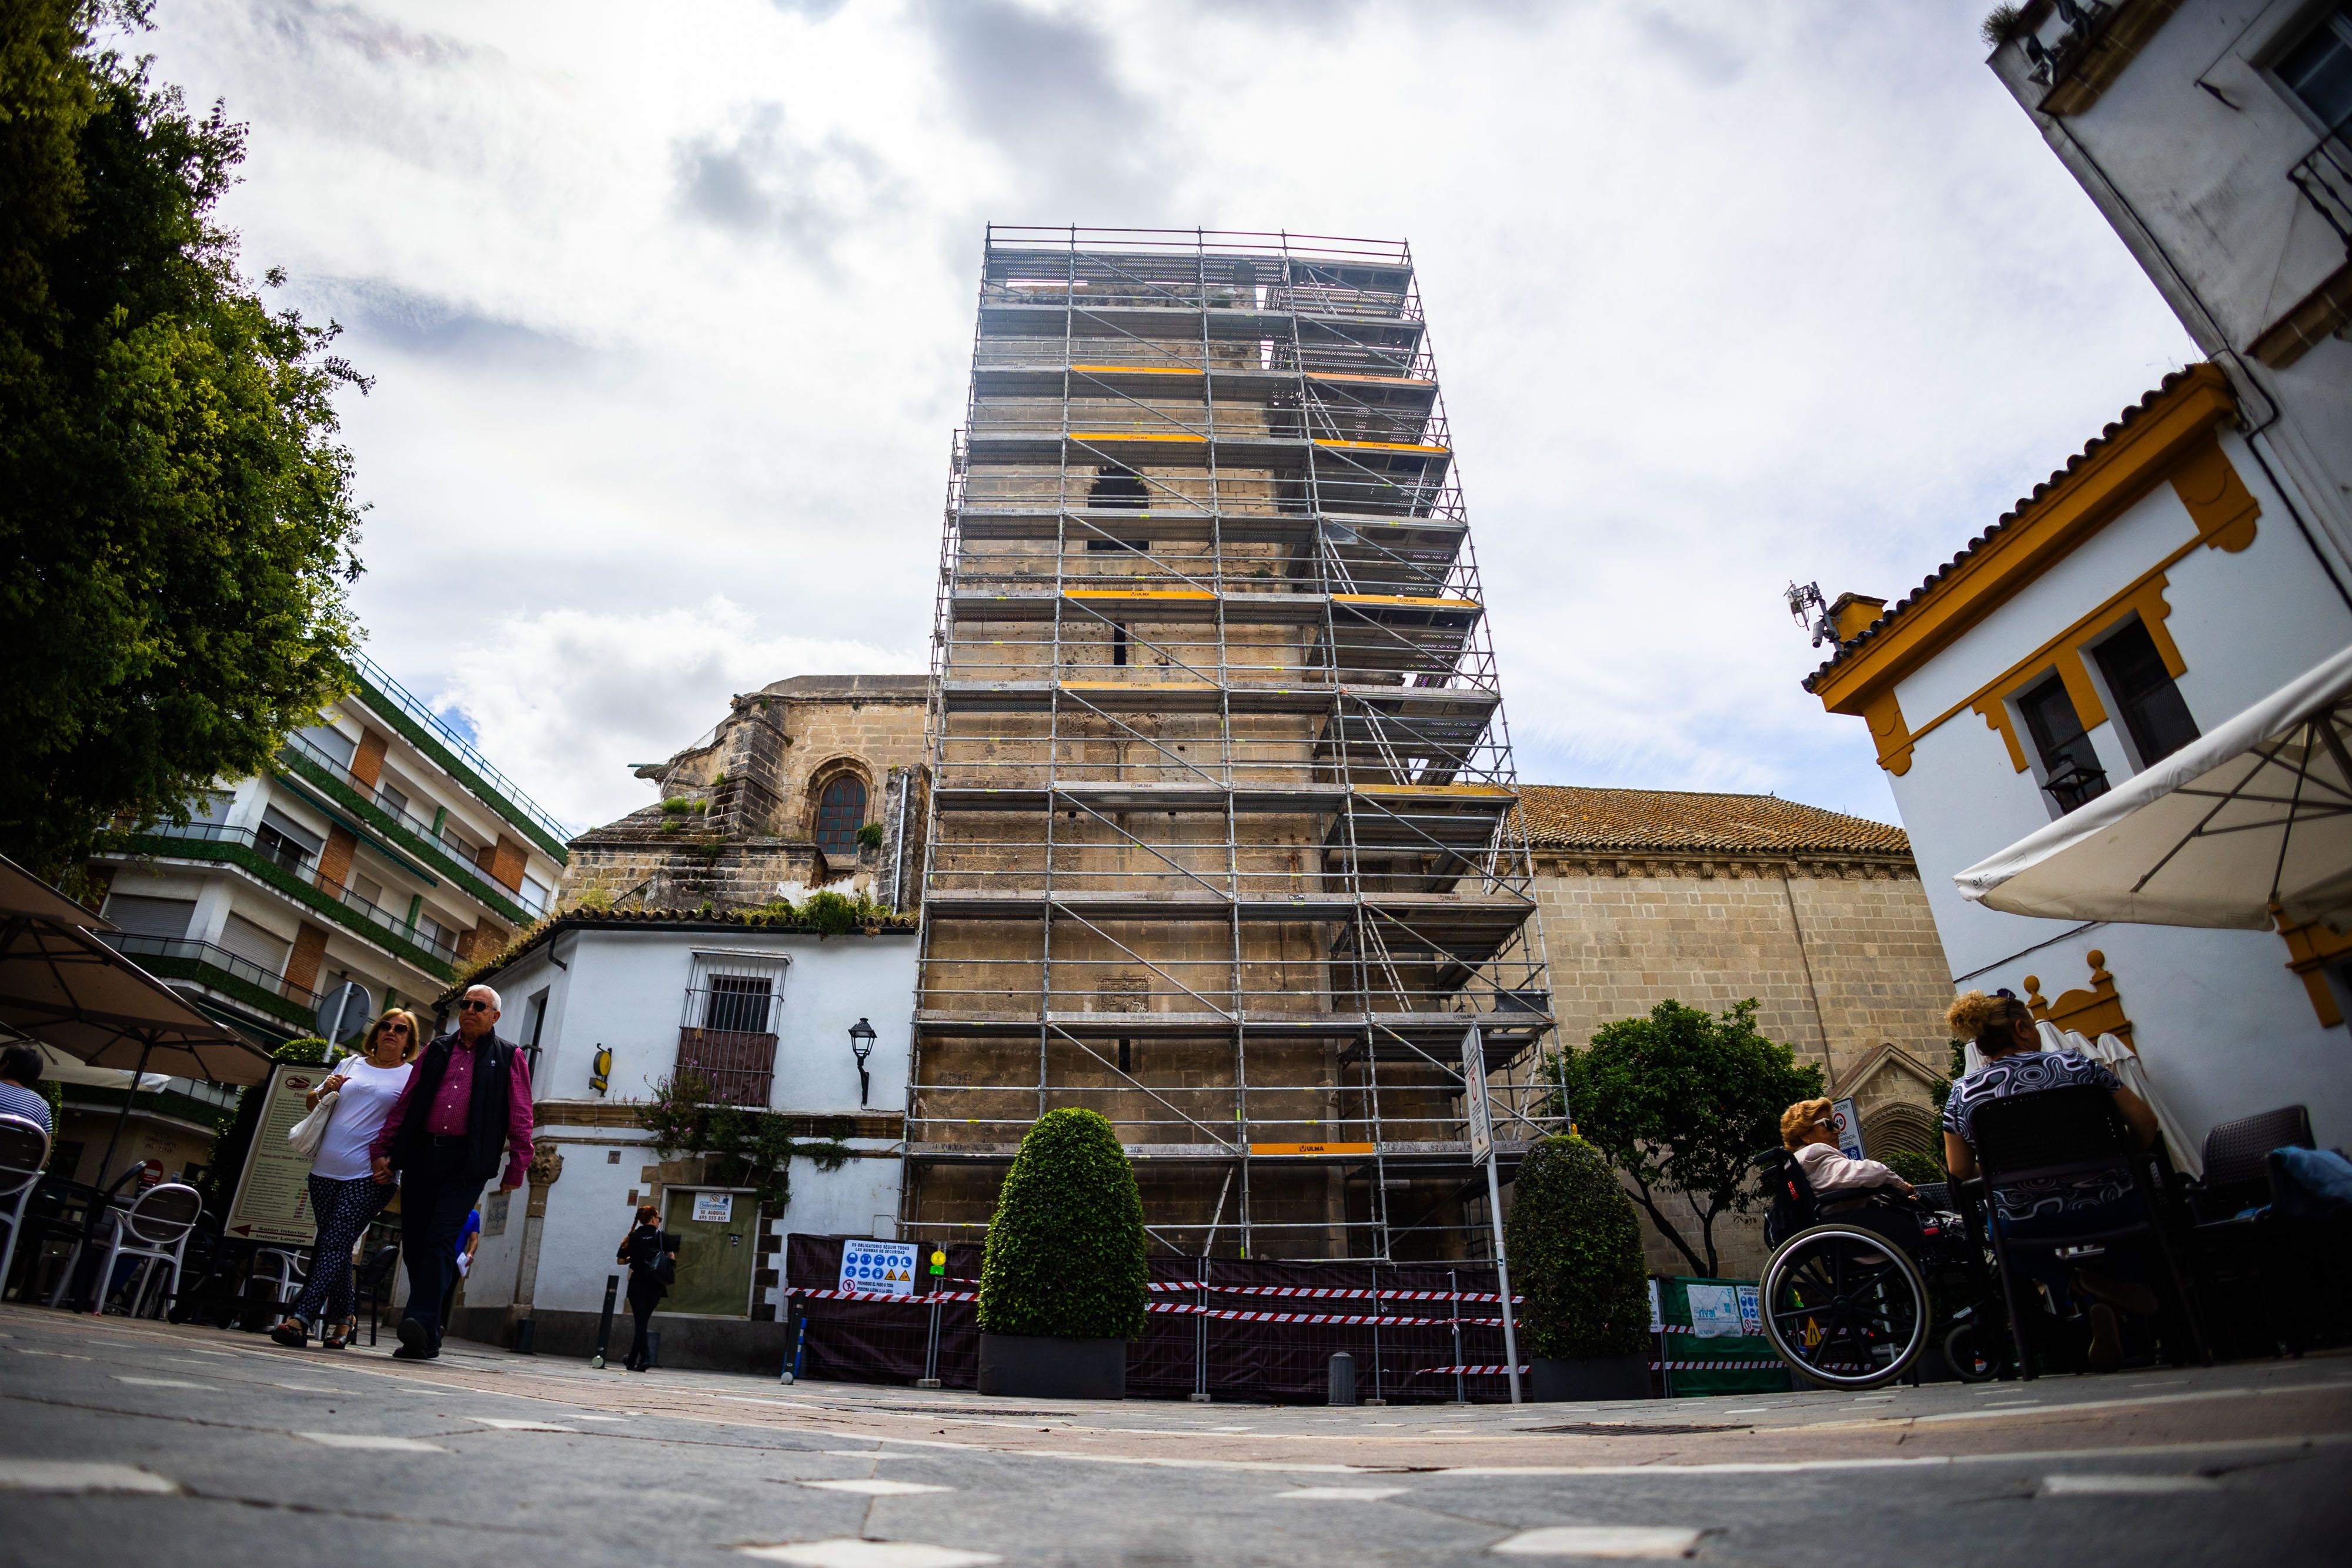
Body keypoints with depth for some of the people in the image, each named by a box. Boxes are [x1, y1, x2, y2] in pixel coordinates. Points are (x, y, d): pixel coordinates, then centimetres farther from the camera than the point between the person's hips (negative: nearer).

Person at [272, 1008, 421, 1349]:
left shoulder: (413, 1075, 3)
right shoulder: (350, 1064, 16)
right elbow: (311, 1102, 22)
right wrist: (323, 1091, 1)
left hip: (368, 1177, -5)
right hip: (326, 1169, 5)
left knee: (335, 1244, -12)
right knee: (332, 1246, 9)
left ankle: (301, 1318, -15)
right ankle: (341, 1319, 20)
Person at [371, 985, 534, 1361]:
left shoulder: (509, 1058, 7)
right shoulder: (436, 1050, 17)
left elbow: (520, 1118, 3)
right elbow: (406, 1102, 16)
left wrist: (517, 1167, -2)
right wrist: (383, 1149, 8)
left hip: (467, 1162, -4)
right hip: (421, 1154, 4)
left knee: (441, 1239, -16)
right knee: (414, 1243, 6)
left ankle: (421, 1323, -20)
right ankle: (426, 1337, 16)